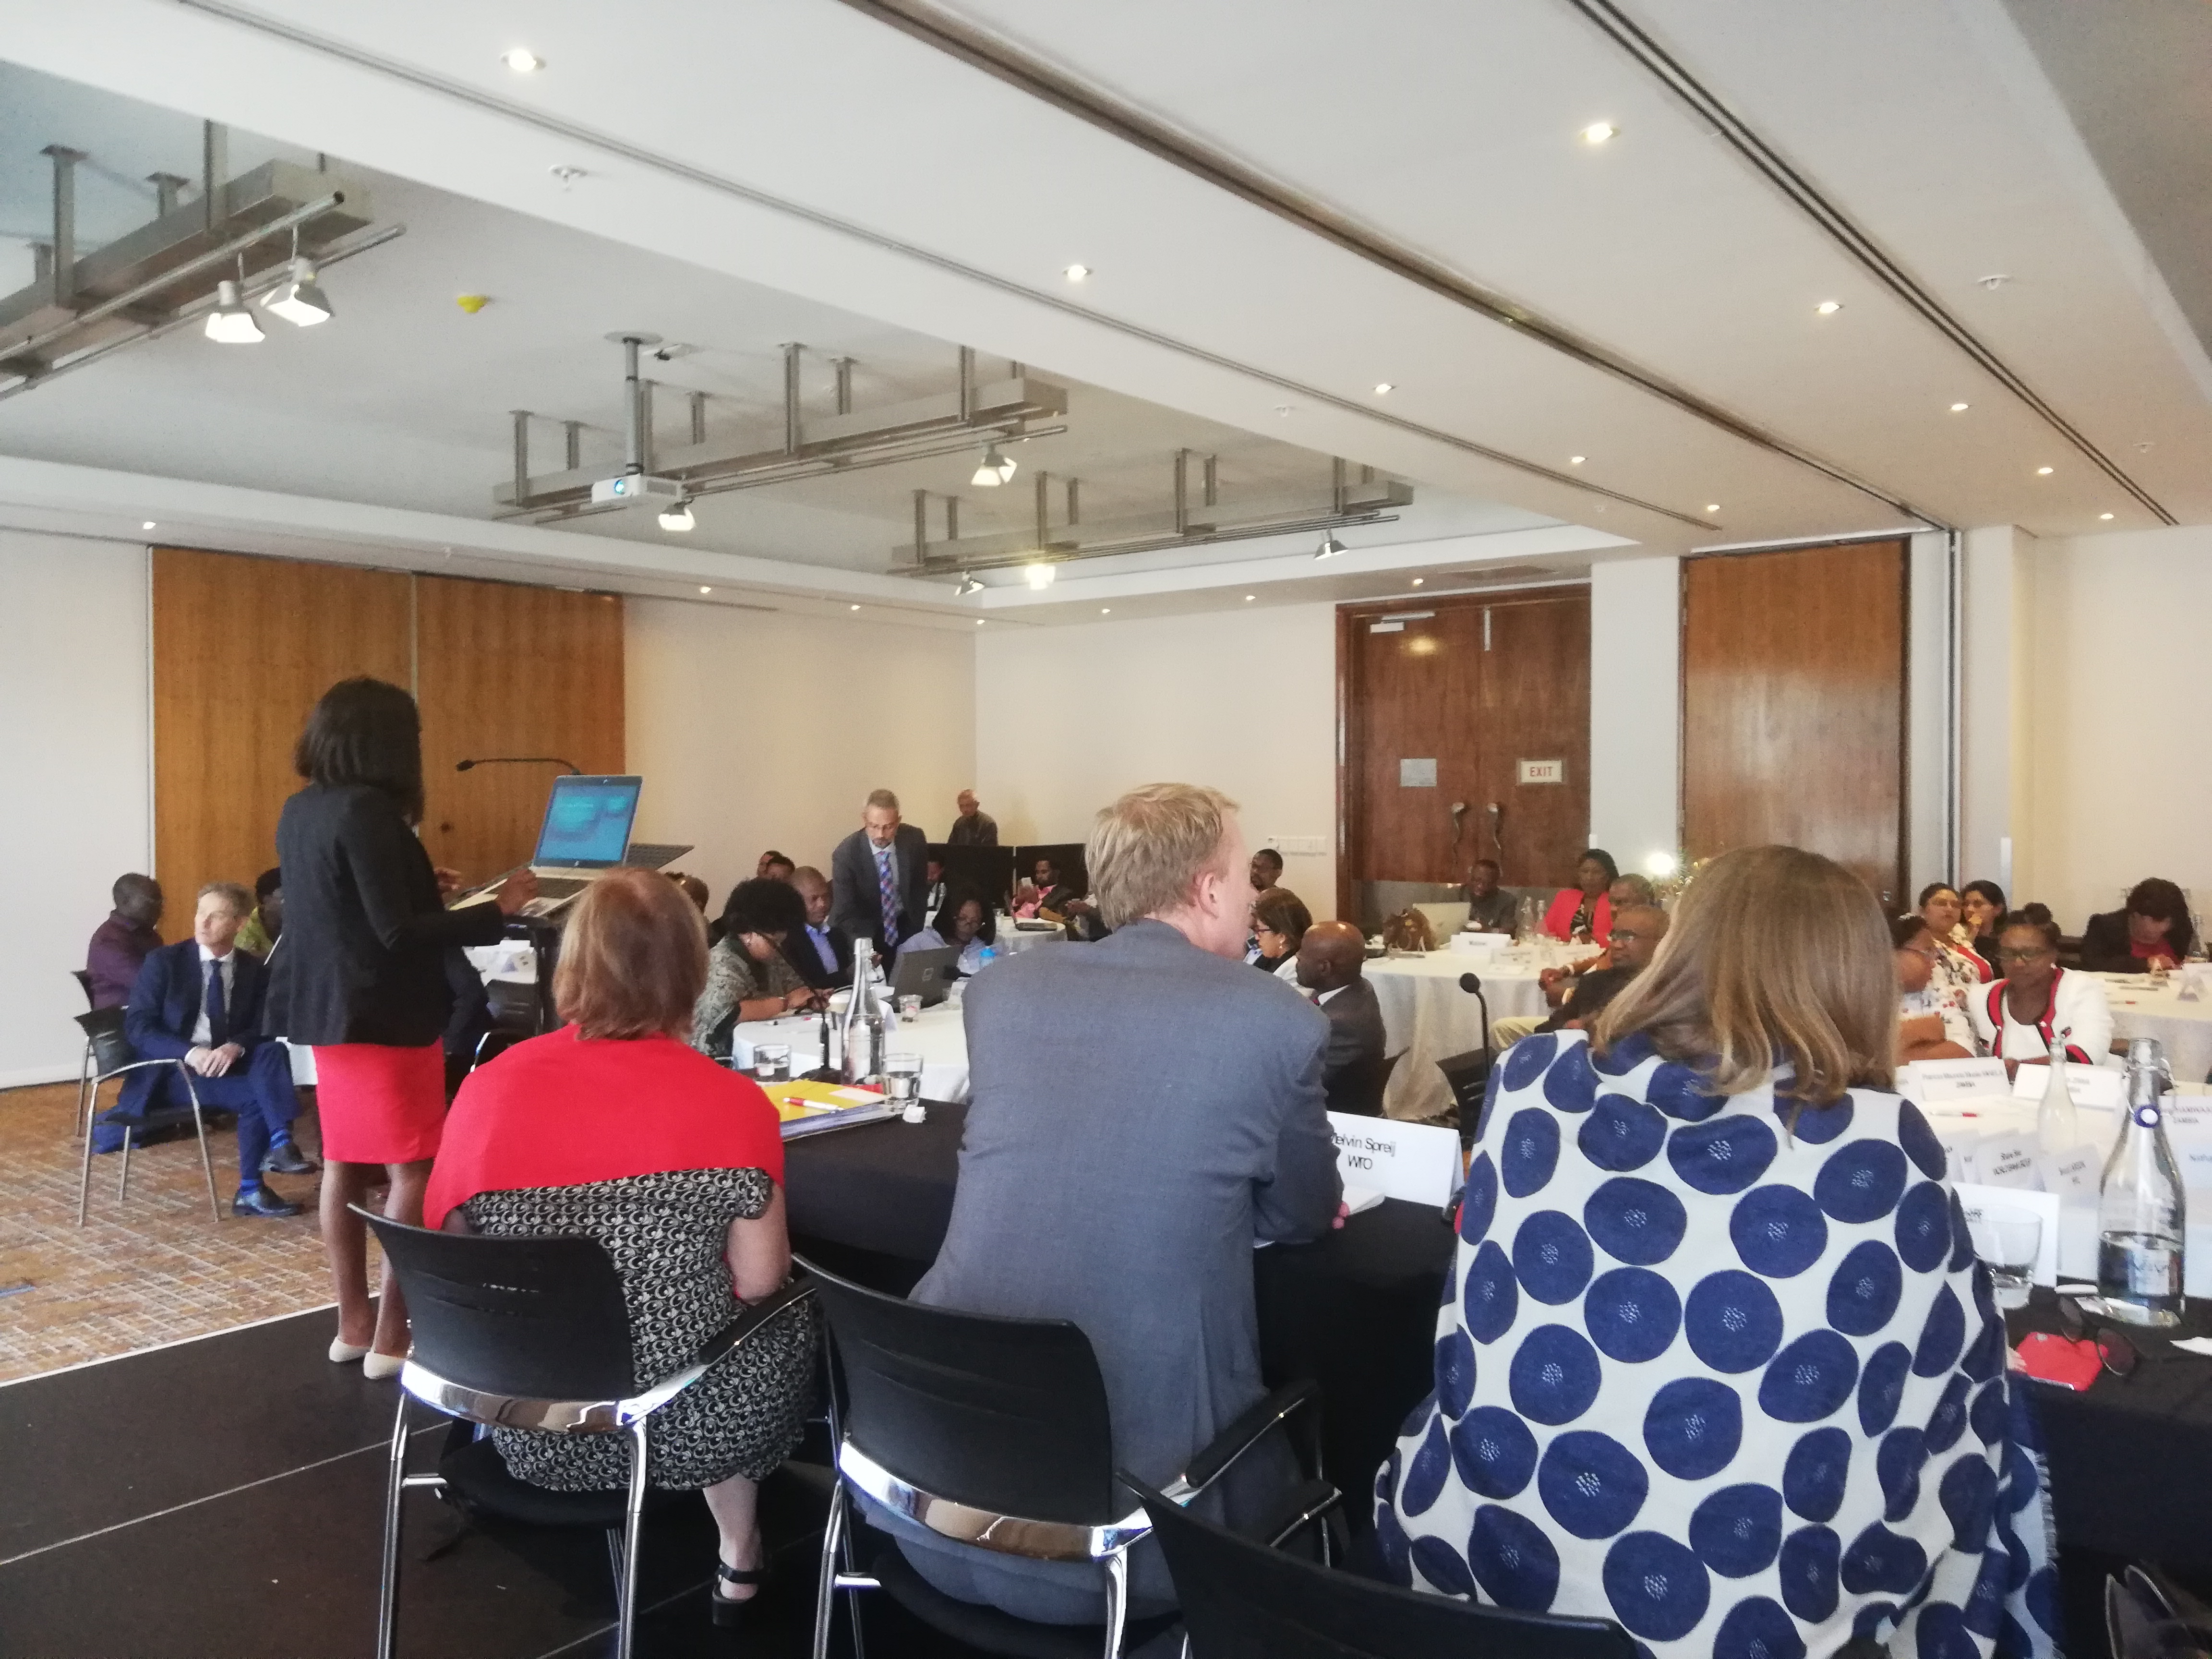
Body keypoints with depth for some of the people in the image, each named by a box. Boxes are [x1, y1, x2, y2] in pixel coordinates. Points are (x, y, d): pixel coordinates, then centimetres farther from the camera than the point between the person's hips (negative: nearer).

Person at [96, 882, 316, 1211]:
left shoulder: (255, 971, 6)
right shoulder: (164, 962, -1)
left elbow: (263, 1028, 1)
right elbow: (137, 1026, -7)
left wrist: (236, 1047, -24)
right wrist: (190, 1052, -23)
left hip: (225, 1064, 3)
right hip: (171, 1068, -3)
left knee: (271, 1052, -31)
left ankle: (275, 1151, -36)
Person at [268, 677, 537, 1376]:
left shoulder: (300, 810, 7)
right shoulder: (368, 812, -21)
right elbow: (397, 933, -24)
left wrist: (419, 886, 21)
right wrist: (498, 909, -19)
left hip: (328, 1011, 9)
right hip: (382, 1018, -9)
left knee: (345, 1165, 14)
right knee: (413, 1174, 0)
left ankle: (353, 1325, 24)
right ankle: (390, 1338, 4)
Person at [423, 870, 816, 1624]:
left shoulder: (489, 1088, -9)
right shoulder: (732, 1103, -16)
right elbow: (759, 1283, -9)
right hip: (690, 1426, -3)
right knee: (792, 1318, 29)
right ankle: (738, 1556, 42)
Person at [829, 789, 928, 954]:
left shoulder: (914, 839, -15)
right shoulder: (846, 854, -23)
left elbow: (920, 884, 2)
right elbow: (845, 913, -21)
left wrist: (918, 926, 1)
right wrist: (866, 947, -35)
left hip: (905, 926, 3)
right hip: (866, 928, -2)